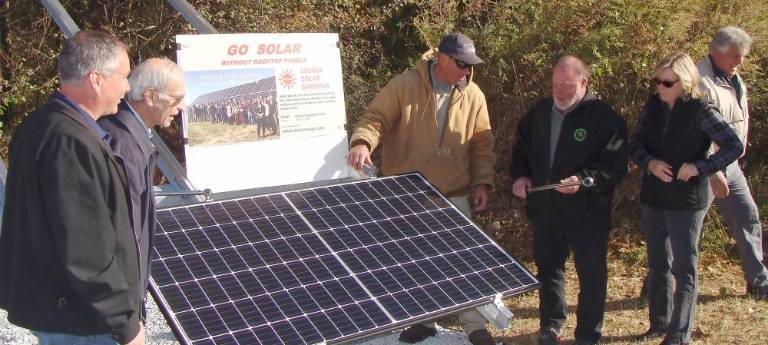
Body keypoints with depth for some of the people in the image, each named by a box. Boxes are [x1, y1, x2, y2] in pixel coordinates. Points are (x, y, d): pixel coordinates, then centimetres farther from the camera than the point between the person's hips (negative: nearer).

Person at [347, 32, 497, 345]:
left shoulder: (473, 96, -2)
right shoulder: (405, 86, -10)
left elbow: (482, 143, 4)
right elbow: (375, 118, -12)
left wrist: (483, 182, -2)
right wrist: (362, 142, -32)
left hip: (454, 195, 1)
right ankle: (423, 320, 31)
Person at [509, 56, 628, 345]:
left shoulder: (603, 117, -12)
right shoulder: (539, 112, 6)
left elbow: (616, 165, -14)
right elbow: (521, 149, 18)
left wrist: (584, 180, -28)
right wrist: (519, 176, 1)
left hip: (588, 212, -5)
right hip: (544, 209, 5)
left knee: (591, 274, 7)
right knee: (548, 267, 18)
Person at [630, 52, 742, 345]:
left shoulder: (700, 111, -13)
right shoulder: (652, 106, 2)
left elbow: (734, 146, -13)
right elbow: (635, 144, 4)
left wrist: (699, 167, -23)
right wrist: (650, 163, -16)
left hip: (687, 200, -6)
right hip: (653, 198, 6)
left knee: (683, 268, 1)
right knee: (657, 265, 16)